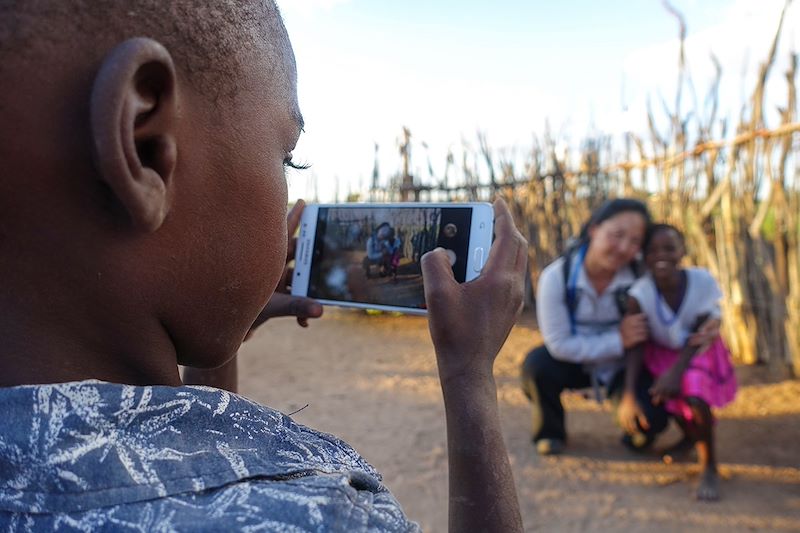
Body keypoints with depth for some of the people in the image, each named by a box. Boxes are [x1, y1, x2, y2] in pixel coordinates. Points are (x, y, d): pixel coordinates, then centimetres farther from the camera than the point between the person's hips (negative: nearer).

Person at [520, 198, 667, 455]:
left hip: (622, 366, 1)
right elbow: (559, 344, -23)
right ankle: (550, 433, 0)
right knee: (537, 364, -30)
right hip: (576, 362, 0)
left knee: (652, 418, -24)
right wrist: (617, 340, -29)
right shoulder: (556, 277, -24)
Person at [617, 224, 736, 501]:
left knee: (694, 395, -27)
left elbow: (699, 335, -17)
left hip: (698, 352, -2)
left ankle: (709, 466, -3)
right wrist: (628, 395, -29)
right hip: (661, 355, 2)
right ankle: (690, 434, 21)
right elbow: (636, 346, -21)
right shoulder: (640, 292, -23)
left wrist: (676, 371, -30)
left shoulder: (702, 280, -23)